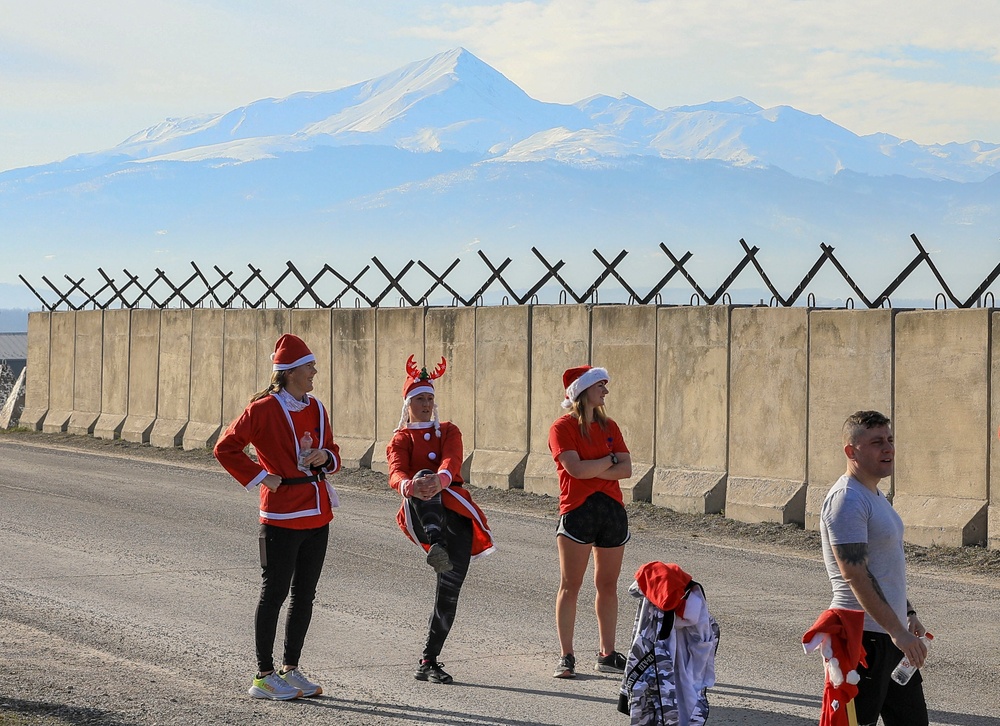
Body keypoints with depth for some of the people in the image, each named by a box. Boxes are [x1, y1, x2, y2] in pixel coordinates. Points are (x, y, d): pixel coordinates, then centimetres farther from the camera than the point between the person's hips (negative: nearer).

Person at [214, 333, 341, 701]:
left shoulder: (316, 409, 11)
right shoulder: (263, 409, -10)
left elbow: (333, 454, 20)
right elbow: (225, 448, -8)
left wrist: (325, 457, -2)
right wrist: (260, 477, -11)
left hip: (317, 515, 7)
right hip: (282, 516, -7)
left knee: (305, 594, 11)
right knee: (274, 594, -2)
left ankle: (291, 670, 21)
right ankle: (264, 676, 5)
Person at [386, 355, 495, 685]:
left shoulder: (449, 431, 17)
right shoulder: (400, 439, 13)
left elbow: (452, 461, -7)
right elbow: (397, 472, -10)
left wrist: (441, 479, -33)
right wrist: (410, 485, -37)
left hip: (455, 511, 2)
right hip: (421, 515, -2)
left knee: (450, 590, -4)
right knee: (423, 476, -36)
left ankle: (429, 661, 5)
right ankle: (436, 546, -59)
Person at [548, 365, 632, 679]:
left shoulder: (608, 426, 13)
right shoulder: (562, 428, -4)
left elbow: (626, 469, 3)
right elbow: (576, 469, -17)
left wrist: (592, 470, -10)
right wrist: (610, 459, -3)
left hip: (612, 509, 6)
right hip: (577, 510, -5)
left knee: (608, 585, 8)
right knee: (570, 585, -2)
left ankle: (607, 655, 15)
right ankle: (566, 657, 3)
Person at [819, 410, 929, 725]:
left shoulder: (876, 496, 16)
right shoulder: (847, 499, -16)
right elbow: (855, 573, -24)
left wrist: (908, 613, 22)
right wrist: (897, 630, -26)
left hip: (891, 631, 10)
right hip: (864, 635, -10)